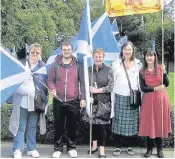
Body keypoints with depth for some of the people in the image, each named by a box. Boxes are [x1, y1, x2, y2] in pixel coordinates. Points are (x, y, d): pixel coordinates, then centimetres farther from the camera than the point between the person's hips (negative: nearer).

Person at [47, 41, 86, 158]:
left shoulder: (78, 65, 5)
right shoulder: (55, 65, 5)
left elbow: (82, 82, 4)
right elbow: (50, 80, 5)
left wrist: (83, 98, -2)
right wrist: (53, 89, -15)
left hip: (74, 101, 0)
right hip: (58, 101, 0)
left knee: (72, 126, 7)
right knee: (58, 125, 6)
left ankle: (71, 147, 22)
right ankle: (58, 148, 18)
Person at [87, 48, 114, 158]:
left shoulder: (108, 70, 0)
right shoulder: (89, 70, 8)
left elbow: (111, 86, -7)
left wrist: (97, 90, -15)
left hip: (103, 102, -3)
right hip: (92, 101, 3)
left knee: (101, 125, -3)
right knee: (93, 123, 10)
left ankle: (102, 149, 5)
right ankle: (94, 145, 27)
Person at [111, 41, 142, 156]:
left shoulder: (138, 64, 6)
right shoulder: (116, 63, 6)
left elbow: (140, 81, 7)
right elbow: (112, 81, 6)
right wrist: (112, 98, 4)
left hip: (133, 97, 0)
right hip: (119, 97, 0)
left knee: (131, 123, 3)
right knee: (118, 122, 1)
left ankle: (129, 146, 17)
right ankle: (118, 146, 13)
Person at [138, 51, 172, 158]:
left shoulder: (161, 68, 1)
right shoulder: (142, 72, 2)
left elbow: (166, 84, -3)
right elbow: (143, 88, -3)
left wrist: (164, 73, -17)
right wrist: (155, 88, -16)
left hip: (161, 99, 0)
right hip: (148, 99, 0)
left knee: (160, 123, 5)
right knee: (149, 124, 2)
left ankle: (160, 149, 16)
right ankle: (149, 148, 13)